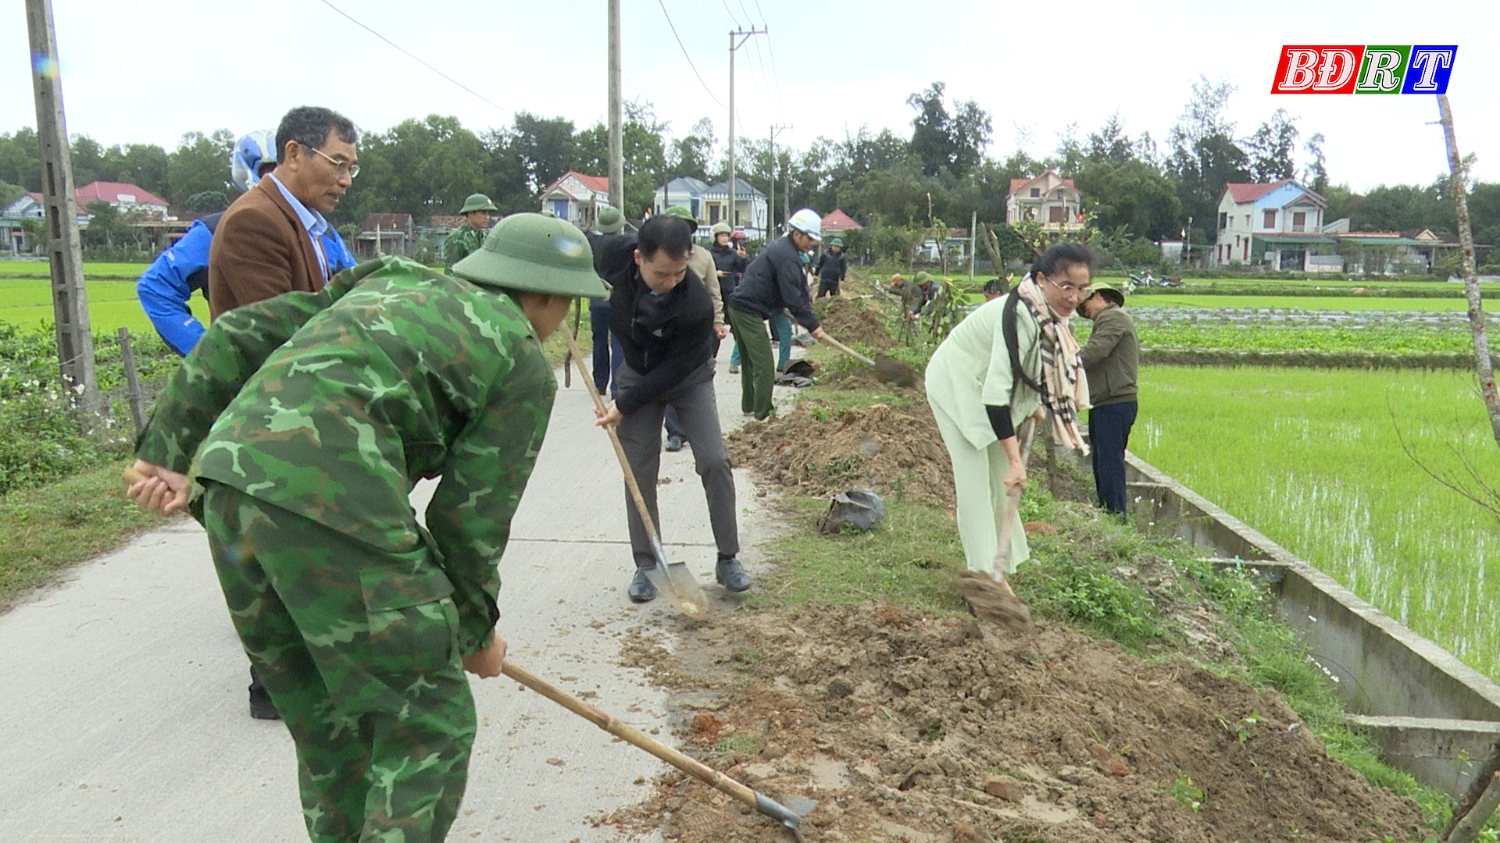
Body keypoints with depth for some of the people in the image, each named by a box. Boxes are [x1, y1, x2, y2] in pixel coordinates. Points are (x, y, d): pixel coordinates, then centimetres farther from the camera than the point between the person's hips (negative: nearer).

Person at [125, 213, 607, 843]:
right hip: (331, 505, -8)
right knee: (429, 724, 7)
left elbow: (239, 334, 19)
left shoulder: (392, 278, 26)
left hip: (229, 481, 8)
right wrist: (477, 630, 19)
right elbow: (471, 517, 4)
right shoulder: (525, 367, 8)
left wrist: (169, 451, 19)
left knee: (327, 721, 22)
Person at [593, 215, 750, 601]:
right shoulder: (616, 257, -26)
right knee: (639, 471, 0)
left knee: (714, 461, -11)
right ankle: (645, 565, 11)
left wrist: (624, 405, -23)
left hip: (688, 377, -3)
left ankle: (728, 559, 4)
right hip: (637, 374, 3)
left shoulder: (697, 306, -36)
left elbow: (674, 369, -26)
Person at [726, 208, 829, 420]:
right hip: (750, 312, -11)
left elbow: (798, 290, 17)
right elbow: (793, 298, -20)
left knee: (750, 361, 20)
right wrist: (812, 325, -14)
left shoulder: (780, 247, 16)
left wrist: (809, 318, 10)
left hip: (738, 307, 11)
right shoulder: (787, 256, -17)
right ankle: (763, 413, -3)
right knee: (764, 367, -7)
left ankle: (749, 405, 30)